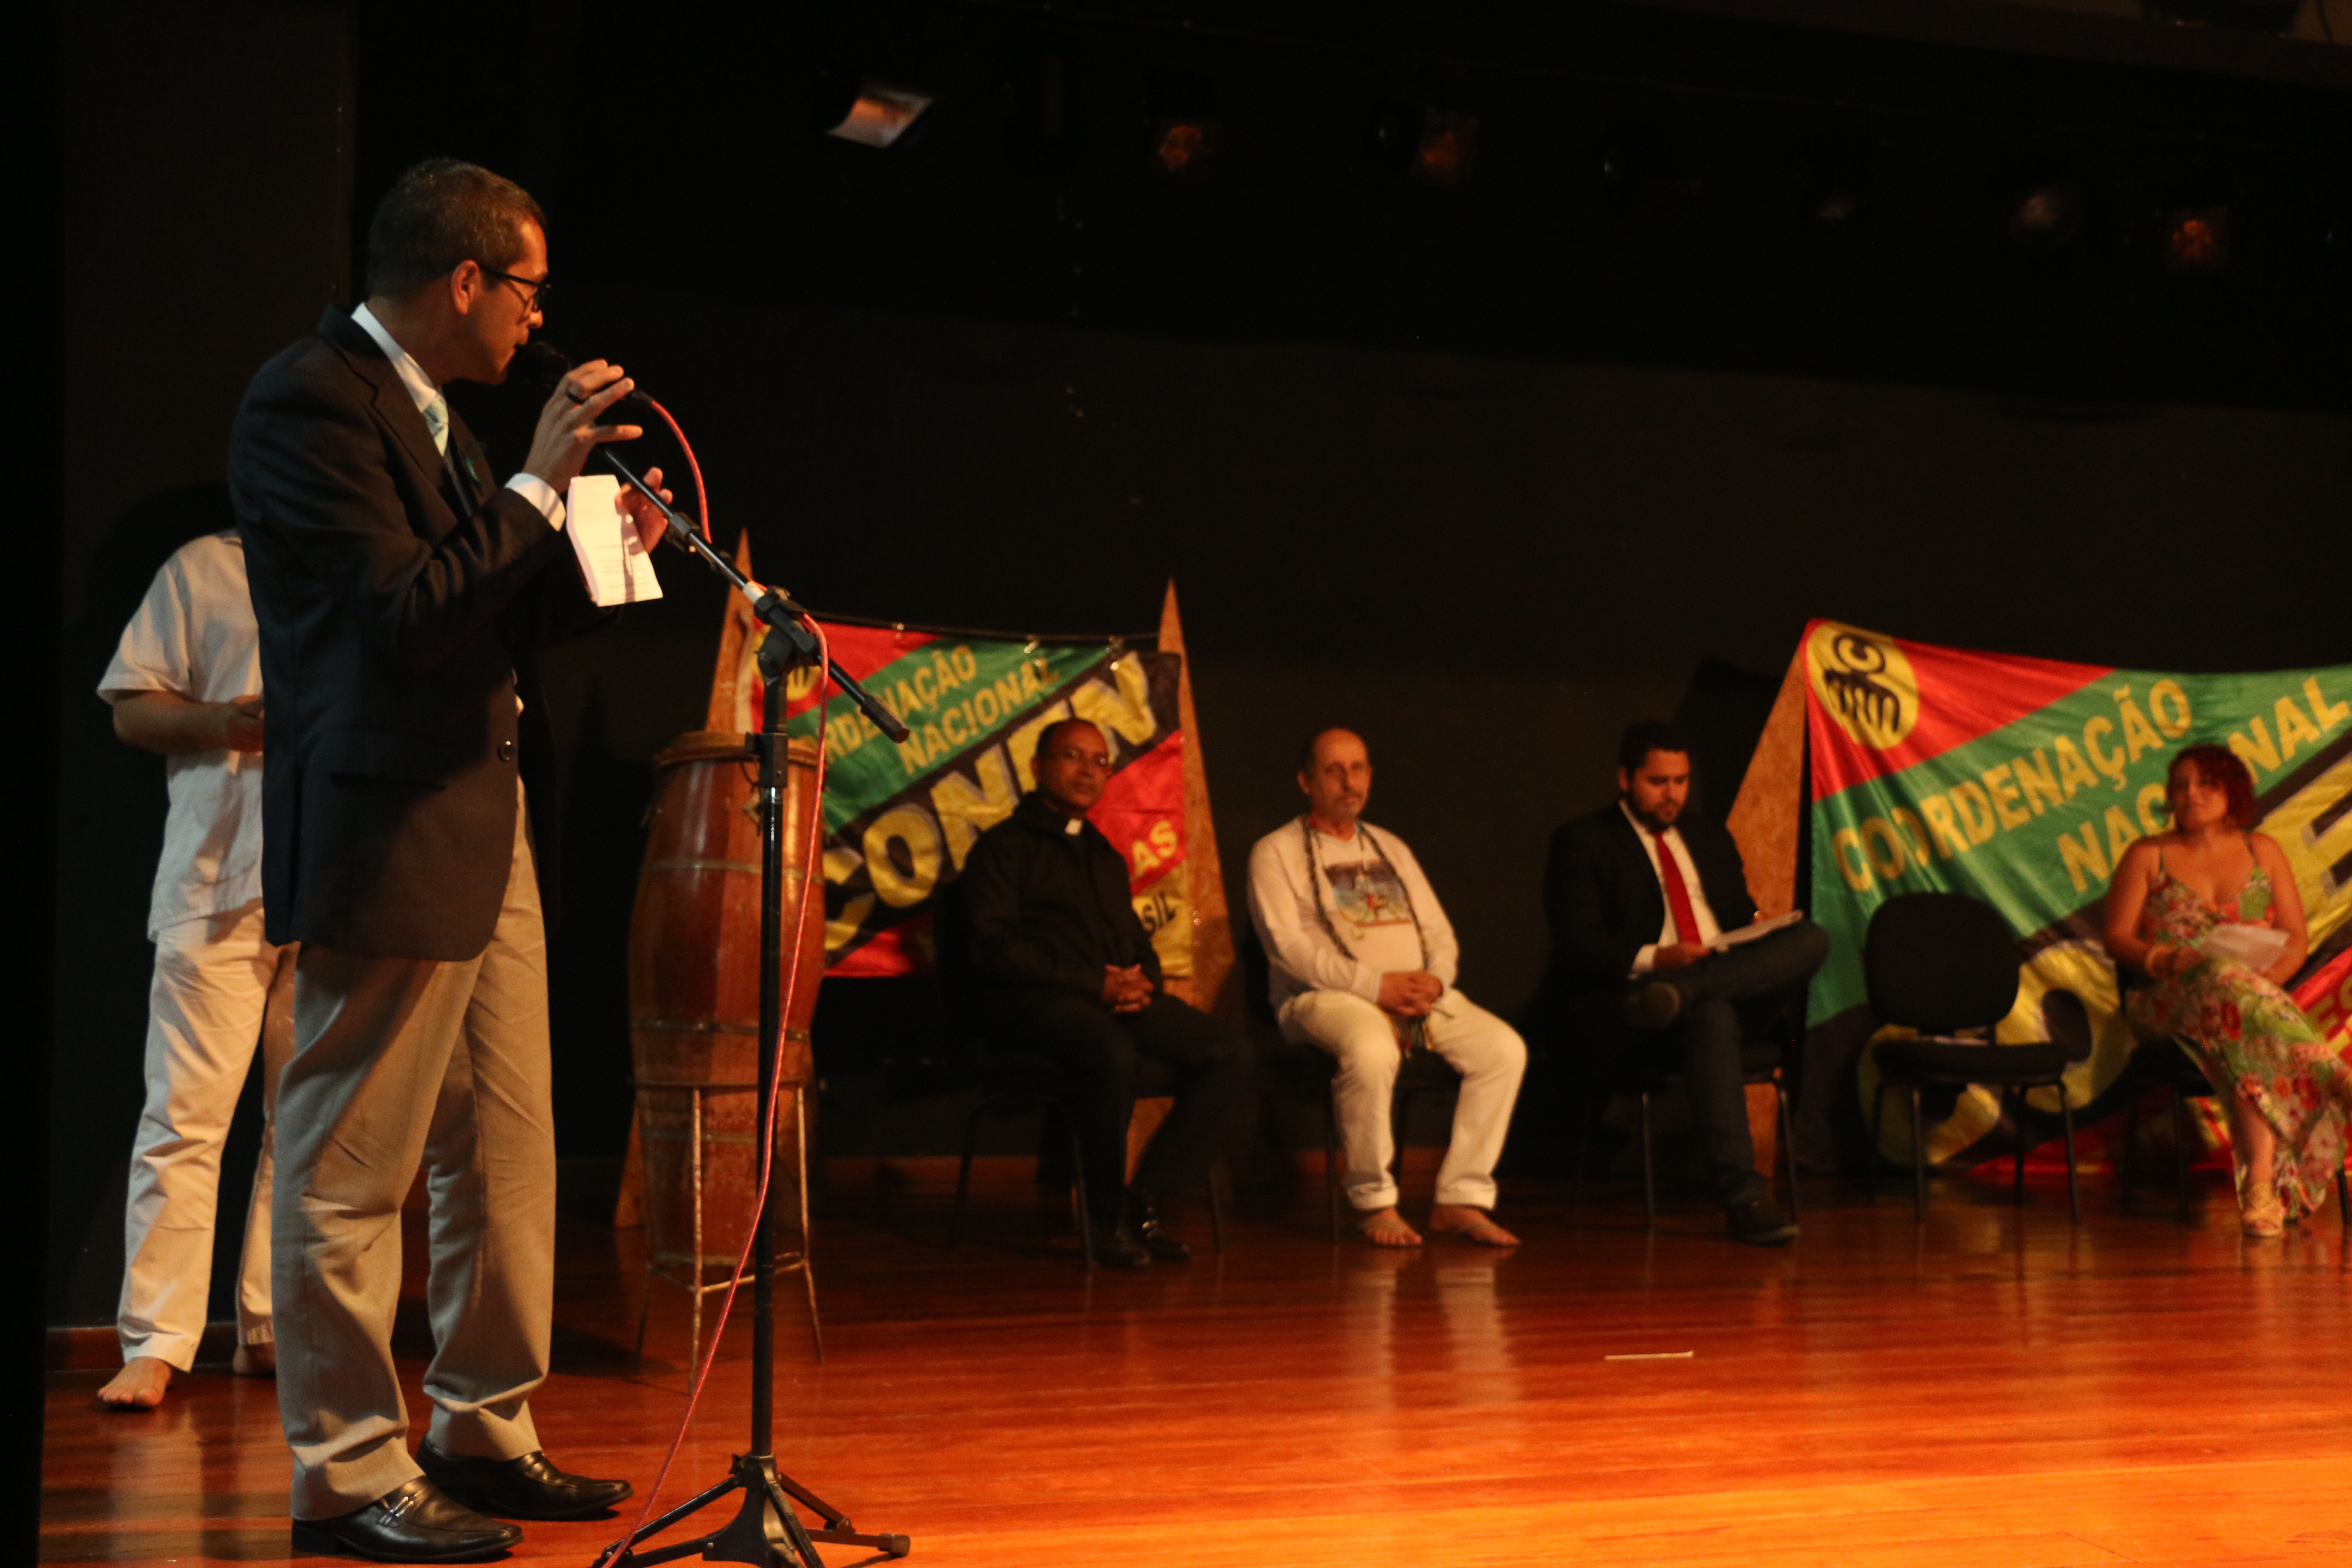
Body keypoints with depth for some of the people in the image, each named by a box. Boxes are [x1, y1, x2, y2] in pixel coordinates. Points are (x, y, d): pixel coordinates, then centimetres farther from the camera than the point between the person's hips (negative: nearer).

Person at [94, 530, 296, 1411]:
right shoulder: (201, 569, 9)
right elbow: (131, 709, 5)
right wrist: (221, 722, -14)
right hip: (217, 883, -3)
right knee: (184, 1116, -7)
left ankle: (273, 1330, 14)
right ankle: (155, 1344, -2)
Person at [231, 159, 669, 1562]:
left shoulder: (429, 409, 17)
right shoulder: (312, 400, -12)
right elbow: (404, 619, -22)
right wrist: (539, 487, -18)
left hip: (492, 837, 10)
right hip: (391, 840, -10)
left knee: (508, 1158, 14)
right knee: (352, 1172, 0)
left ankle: (484, 1433, 26)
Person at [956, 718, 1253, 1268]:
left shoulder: (1107, 858, 29)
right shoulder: (1003, 847, 6)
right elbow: (992, 947, -7)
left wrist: (1142, 983, 3)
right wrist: (1094, 985, -14)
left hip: (1121, 998, 7)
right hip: (1034, 1002, -7)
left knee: (1229, 1054, -15)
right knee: (1112, 1052, -39)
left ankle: (1145, 1200, -14)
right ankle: (1107, 1219, -22)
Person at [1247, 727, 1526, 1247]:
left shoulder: (1390, 848, 23)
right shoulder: (1277, 852, 3)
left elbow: (1439, 931, 19)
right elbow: (1287, 945, -10)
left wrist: (1434, 980, -6)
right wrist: (1375, 985, -18)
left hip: (1419, 994, 6)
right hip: (1324, 996, -6)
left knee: (1505, 1048, -17)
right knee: (1372, 1052, -39)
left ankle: (1461, 1199, -15)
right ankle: (1374, 1204, -22)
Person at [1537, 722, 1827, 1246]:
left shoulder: (1712, 840, 27)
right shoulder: (1582, 842, 6)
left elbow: (1742, 918, 24)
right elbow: (1577, 946, -5)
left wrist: (1759, 929, -3)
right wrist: (1652, 959, -22)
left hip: (1736, 983, 6)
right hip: (1636, 994, -6)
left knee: (1812, 939, -22)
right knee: (1712, 1017, -41)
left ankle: (1684, 990, -40)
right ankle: (1743, 1196, -43)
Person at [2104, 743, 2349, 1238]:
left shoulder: (2262, 851, 18)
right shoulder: (2147, 857, 13)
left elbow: (2297, 938, 12)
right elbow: (2117, 937, 6)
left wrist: (2270, 977, -9)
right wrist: (2165, 960, -15)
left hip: (2259, 992, 1)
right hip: (2173, 1001, -1)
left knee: (2247, 1040, -39)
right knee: (2228, 980, -40)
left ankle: (2261, 1179, -50)